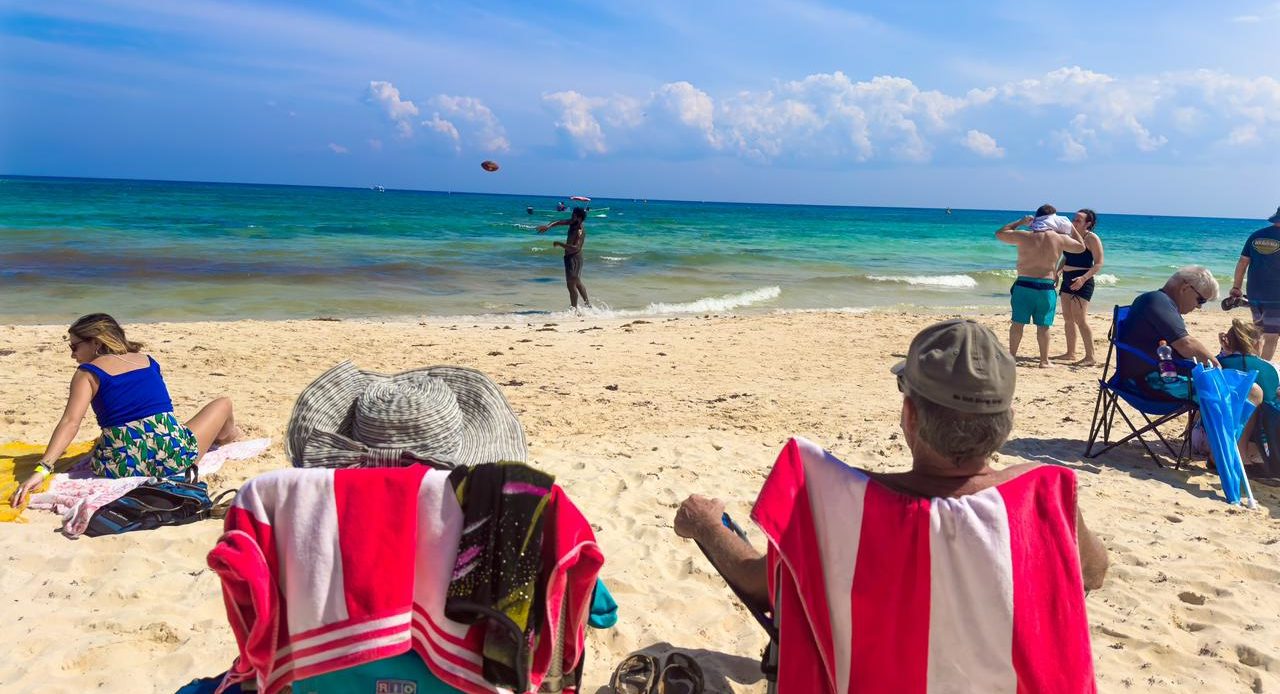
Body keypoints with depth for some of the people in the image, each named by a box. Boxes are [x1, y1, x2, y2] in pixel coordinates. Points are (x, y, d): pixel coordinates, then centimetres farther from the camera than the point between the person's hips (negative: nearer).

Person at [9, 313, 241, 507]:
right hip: (175, 453, 1)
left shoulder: (88, 373, 6)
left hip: (122, 465, -1)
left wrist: (42, 469, -15)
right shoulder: (147, 360, 18)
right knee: (223, 403, 27)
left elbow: (70, 422, -8)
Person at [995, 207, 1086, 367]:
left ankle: (1012, 356, 13)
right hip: (1046, 287, 0)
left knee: (1018, 323, 7)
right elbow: (1081, 247, 16)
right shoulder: (1060, 239, -2)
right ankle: (1044, 361, 14)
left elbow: (999, 233, 9)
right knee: (1043, 325, 7)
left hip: (1023, 285, 0)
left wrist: (1019, 222, 14)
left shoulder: (1025, 236, -5)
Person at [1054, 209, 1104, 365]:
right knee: (1067, 318, 10)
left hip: (1082, 282, -8)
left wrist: (1083, 278, -24)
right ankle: (1070, 353, 19)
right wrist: (1057, 273, 8)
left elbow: (1098, 264, -12)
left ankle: (1090, 357, -11)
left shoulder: (1092, 238, -9)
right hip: (1067, 280, 8)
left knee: (1080, 319, -14)